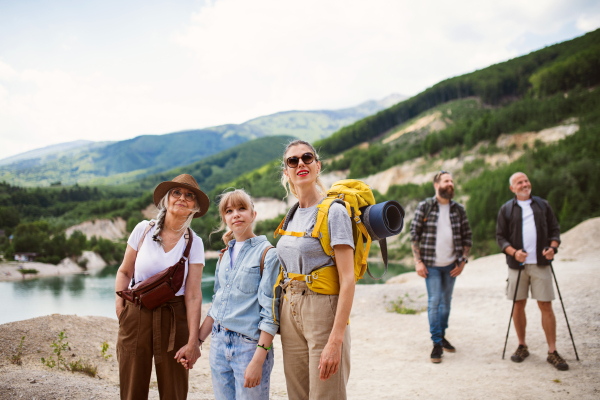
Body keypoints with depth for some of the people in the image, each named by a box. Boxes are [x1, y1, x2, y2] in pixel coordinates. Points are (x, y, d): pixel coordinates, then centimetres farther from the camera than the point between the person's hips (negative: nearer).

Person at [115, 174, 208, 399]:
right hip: (136, 316, 1)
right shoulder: (143, 230, 0)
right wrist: (120, 308, -2)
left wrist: (193, 341, -12)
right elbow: (124, 272, 9)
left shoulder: (194, 243, -2)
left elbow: (193, 296, -7)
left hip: (173, 320, 0)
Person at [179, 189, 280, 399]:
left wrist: (258, 360, -18)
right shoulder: (225, 255, 12)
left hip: (250, 345, -6)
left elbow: (270, 313, -13)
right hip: (219, 343, 6)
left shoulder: (267, 254, -8)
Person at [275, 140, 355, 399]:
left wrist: (336, 340, -22)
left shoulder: (333, 211, -10)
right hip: (290, 312, 7)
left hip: (323, 310, -7)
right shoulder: (292, 215, 12)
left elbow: (348, 279, -16)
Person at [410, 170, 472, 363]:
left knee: (446, 301, 12)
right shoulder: (424, 207, -4)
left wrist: (462, 261, 2)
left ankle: (442, 336, 27)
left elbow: (467, 237, 10)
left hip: (451, 265, 3)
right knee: (434, 301, -4)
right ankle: (437, 343, 6)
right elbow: (414, 234, -4)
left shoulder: (458, 209, 5)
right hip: (431, 264, -3)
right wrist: (418, 262, -9)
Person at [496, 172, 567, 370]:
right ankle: (522, 346, 20)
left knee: (546, 306, -3)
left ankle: (552, 352, 4)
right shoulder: (506, 209, 7)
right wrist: (513, 252, -13)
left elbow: (555, 229, 12)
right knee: (518, 305, 5)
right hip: (517, 264, 0)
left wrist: (553, 246, -7)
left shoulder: (543, 205, 12)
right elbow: (500, 236, 4)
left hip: (540, 264, 0)